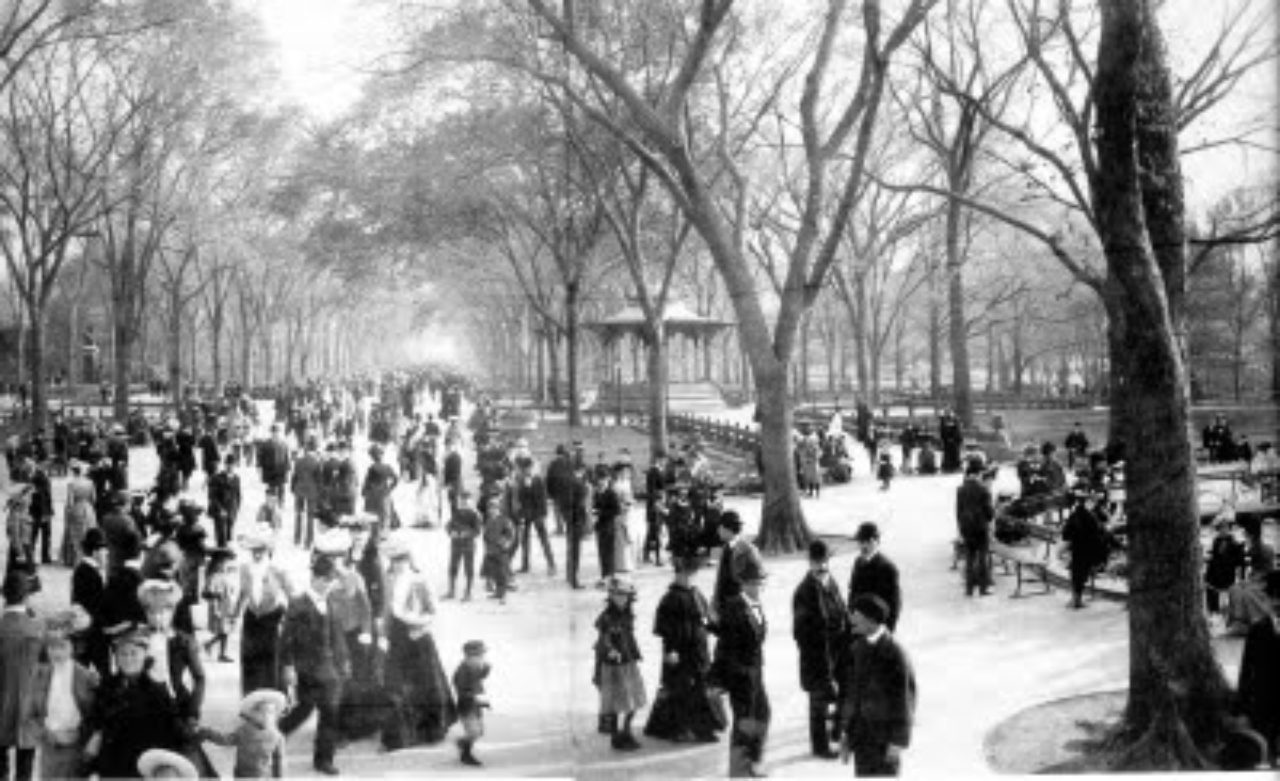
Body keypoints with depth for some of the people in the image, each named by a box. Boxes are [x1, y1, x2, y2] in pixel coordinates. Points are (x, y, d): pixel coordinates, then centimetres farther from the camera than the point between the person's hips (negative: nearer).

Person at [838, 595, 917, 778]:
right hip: (860, 734, 6)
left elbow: (902, 700, -14)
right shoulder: (856, 648, 4)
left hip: (884, 738, -6)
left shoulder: (893, 653, -17)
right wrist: (845, 731, 13)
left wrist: (897, 742, -13)